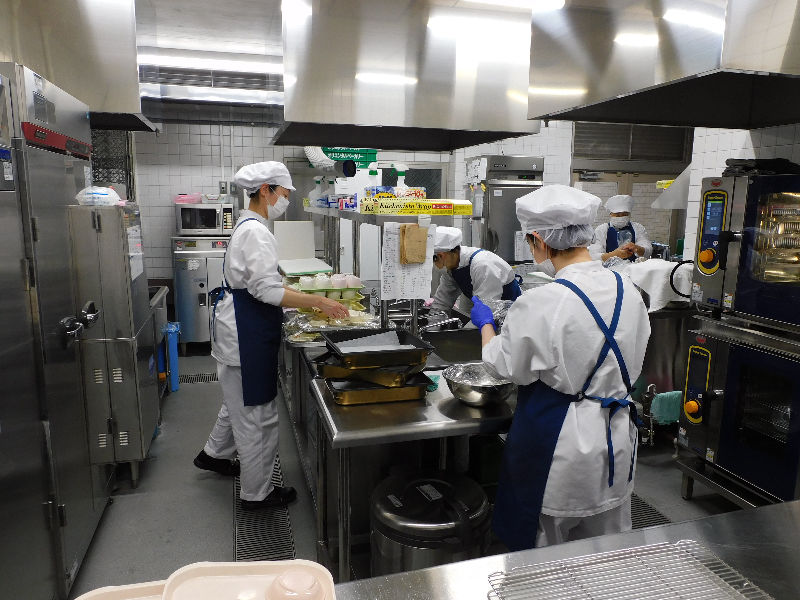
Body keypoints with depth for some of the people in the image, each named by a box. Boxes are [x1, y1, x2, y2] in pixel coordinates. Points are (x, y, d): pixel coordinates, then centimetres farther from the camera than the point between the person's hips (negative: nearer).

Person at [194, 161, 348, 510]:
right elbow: (267, 289, -27)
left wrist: (306, 302, 14)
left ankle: (214, 454, 49)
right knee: (257, 414, 2)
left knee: (240, 400, 28)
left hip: (241, 328, 11)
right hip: (246, 334, -11)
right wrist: (316, 302, -23)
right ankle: (257, 492, 18)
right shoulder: (255, 232, -20)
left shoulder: (247, 226, 13)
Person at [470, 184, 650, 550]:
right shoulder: (628, 291, -3)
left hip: (555, 442, -6)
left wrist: (485, 323, 8)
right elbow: (632, 366, 10)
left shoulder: (543, 304, -25)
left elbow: (504, 365, -9)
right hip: (614, 440, 7)